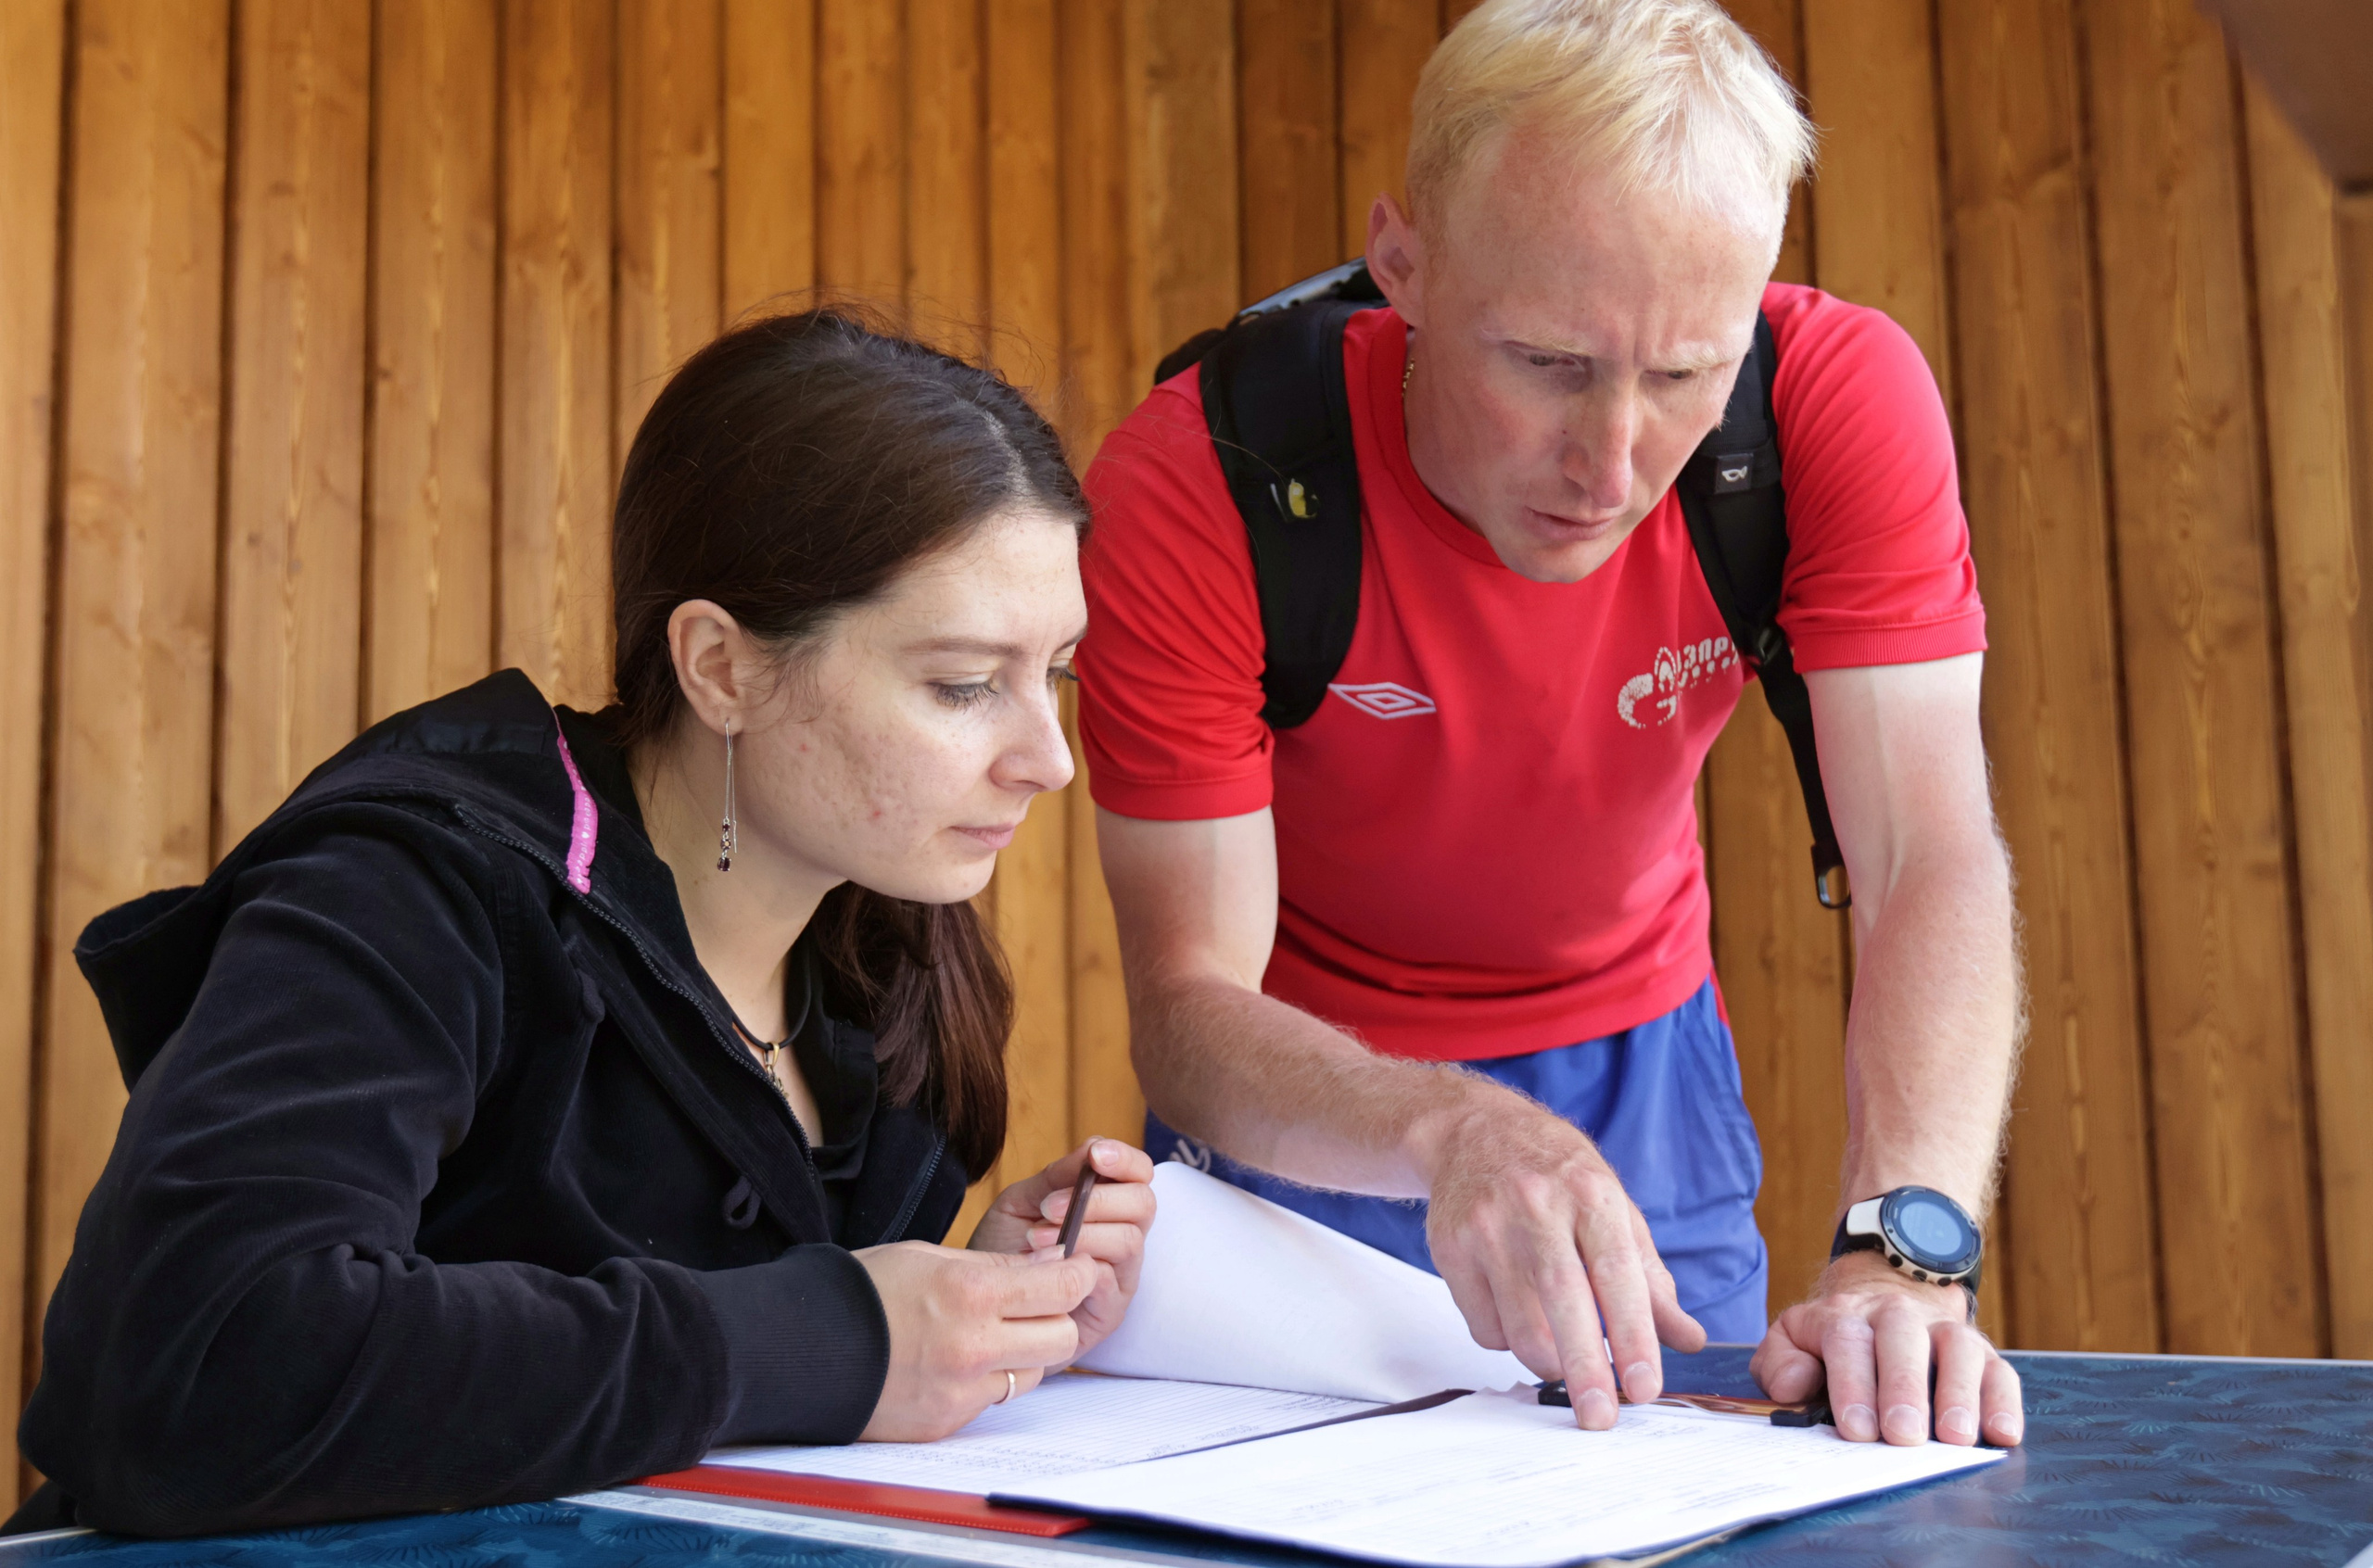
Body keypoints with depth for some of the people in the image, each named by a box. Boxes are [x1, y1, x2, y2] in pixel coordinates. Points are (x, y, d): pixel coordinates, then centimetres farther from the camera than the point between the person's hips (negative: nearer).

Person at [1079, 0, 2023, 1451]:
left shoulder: (1841, 395, -24)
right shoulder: (1197, 481, -29)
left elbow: (1933, 859, -28)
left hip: (1644, 1062, 2)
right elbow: (1190, 1003, -29)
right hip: (1307, 1086, -1)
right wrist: (1447, 1132, -49)